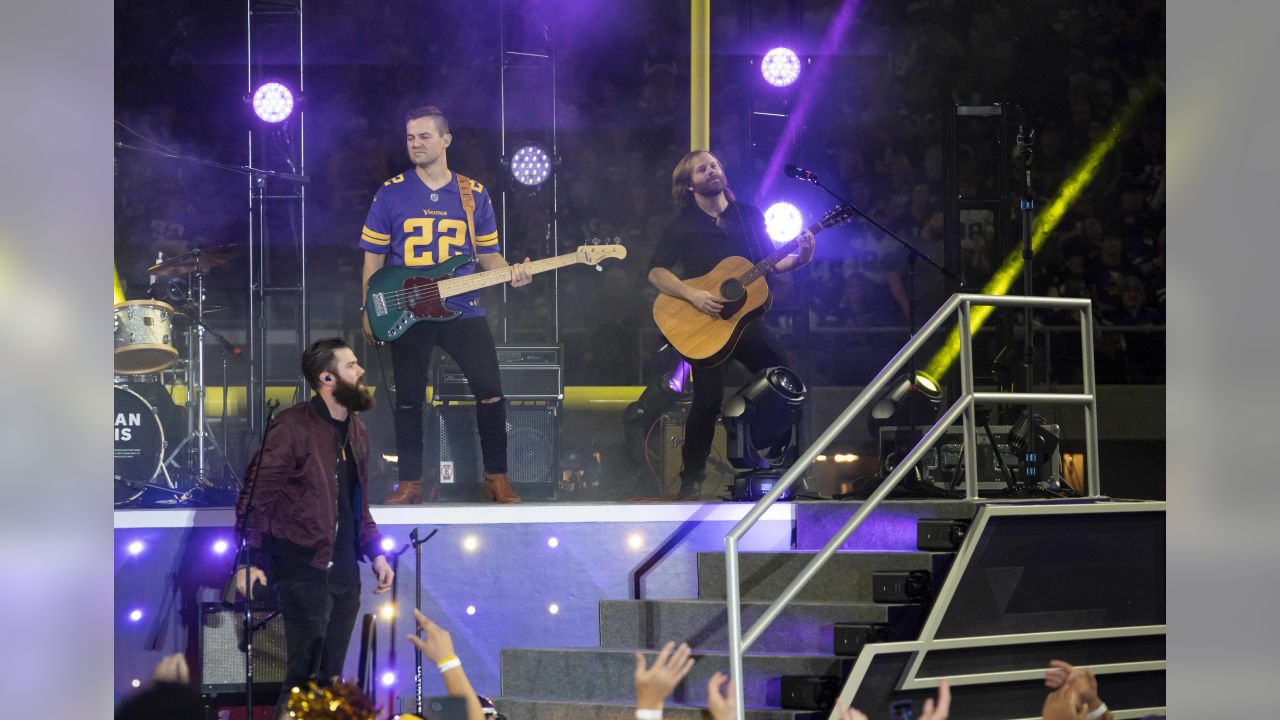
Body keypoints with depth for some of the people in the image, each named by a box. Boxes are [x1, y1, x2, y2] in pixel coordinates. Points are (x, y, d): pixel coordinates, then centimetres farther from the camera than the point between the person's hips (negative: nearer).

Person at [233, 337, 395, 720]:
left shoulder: (356, 431, 12)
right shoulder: (293, 426, -12)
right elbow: (256, 494, -13)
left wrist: (375, 553, 9)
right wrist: (248, 560, -19)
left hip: (345, 570, 7)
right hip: (305, 569, -7)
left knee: (331, 675, 11)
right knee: (305, 676, -7)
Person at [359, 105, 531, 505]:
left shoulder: (474, 195, 6)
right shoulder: (391, 193, 1)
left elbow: (487, 253, 12)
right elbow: (373, 257, 4)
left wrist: (508, 272, -9)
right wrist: (369, 311, 1)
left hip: (463, 310, 1)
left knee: (490, 390, -8)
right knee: (409, 400, 3)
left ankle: (496, 478, 4)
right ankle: (410, 483, 15)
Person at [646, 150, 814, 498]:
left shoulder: (750, 215, 11)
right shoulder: (682, 225, -1)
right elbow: (656, 272, -7)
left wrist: (798, 259, -7)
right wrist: (693, 295, -21)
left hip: (746, 316, 4)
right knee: (709, 399, -16)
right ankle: (692, 478, -1)